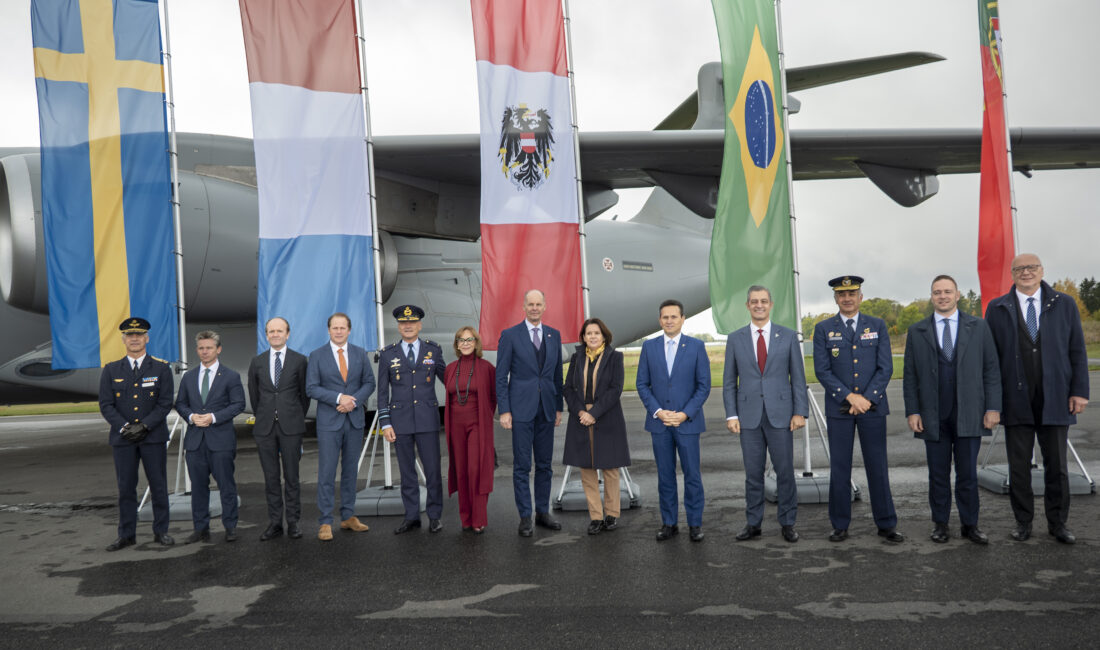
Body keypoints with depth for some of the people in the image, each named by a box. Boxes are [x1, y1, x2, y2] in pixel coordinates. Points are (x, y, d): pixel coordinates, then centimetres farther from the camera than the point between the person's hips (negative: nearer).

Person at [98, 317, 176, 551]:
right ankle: (127, 535, 15)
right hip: (122, 438, 1)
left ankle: (161, 531, 14)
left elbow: (165, 403, -4)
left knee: (158, 486, 4)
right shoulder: (110, 370, 7)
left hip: (154, 437, -1)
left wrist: (144, 426, -14)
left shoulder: (161, 369, 2)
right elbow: (106, 405, 1)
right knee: (126, 488, 5)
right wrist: (124, 427, -12)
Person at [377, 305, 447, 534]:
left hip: (427, 420, -1)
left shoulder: (433, 350, 5)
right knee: (407, 471, 8)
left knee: (433, 469, 1)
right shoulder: (388, 355, 5)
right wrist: (385, 424, 0)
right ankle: (411, 517, 18)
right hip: (400, 421, 1)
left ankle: (435, 516, 14)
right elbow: (382, 392, 6)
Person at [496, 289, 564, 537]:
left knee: (545, 464, 10)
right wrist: (504, 411, -9)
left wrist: (559, 407, 10)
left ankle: (542, 512, 22)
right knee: (522, 465, 0)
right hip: (521, 409, -4)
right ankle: (525, 517, 8)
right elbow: (501, 376, -3)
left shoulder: (554, 335, 10)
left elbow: (557, 374, 14)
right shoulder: (510, 335, -2)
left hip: (546, 409, 4)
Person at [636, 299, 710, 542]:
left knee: (692, 475, 3)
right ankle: (669, 523, 18)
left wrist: (685, 414, -11)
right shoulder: (649, 346, 5)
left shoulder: (696, 346, 0)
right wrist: (657, 411, -8)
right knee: (665, 475, 8)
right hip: (659, 422, 2)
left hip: (687, 421, -2)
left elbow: (704, 385, -2)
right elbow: (642, 384, 5)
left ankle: (695, 524, 15)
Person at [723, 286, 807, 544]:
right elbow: (729, 381, 6)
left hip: (780, 414, -1)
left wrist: (800, 412, -4)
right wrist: (731, 415, -2)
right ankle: (753, 524, 17)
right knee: (753, 473, 7)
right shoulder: (735, 339, 6)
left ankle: (787, 523, 17)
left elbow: (798, 377, 3)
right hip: (749, 416, 1)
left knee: (785, 471, 4)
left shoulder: (788, 336, 4)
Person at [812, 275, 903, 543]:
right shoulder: (823, 329, 4)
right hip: (838, 409, 0)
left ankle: (886, 525, 15)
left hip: (873, 407, 1)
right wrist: (850, 396, -12)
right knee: (839, 468, 3)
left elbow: (886, 368, 1)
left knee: (877, 467, 5)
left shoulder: (877, 326, 7)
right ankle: (840, 525, 13)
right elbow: (822, 371, -2)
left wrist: (867, 398, -10)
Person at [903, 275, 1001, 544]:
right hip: (933, 417, 0)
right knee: (938, 475, 7)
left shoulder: (979, 327, 6)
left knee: (968, 474, 5)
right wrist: (912, 411, -2)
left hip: (969, 416, 0)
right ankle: (940, 524, 18)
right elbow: (910, 376, 5)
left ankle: (970, 525, 18)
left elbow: (991, 370, 4)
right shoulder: (916, 331, 6)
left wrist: (993, 408, -3)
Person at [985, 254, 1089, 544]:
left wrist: (1079, 390, -3)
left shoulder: (1064, 304, 6)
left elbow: (1077, 351, 5)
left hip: (1055, 400, 1)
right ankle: (1023, 522, 19)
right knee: (1018, 467, 6)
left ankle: (1058, 523, 22)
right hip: (1016, 402, 0)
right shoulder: (997, 309, 4)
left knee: (1057, 466, 9)